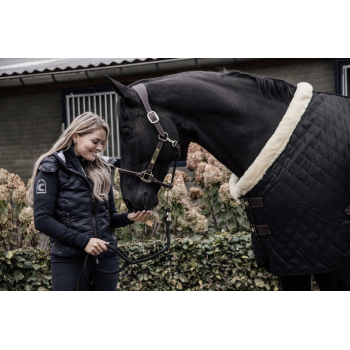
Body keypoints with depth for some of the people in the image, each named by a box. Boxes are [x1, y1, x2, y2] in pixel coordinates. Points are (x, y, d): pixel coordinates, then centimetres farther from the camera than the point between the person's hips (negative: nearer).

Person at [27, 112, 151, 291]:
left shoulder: (101, 169, 12)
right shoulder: (52, 168, -5)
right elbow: (42, 220, -13)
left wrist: (129, 217, -6)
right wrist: (83, 241, -19)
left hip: (106, 258, 6)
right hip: (69, 261, -5)